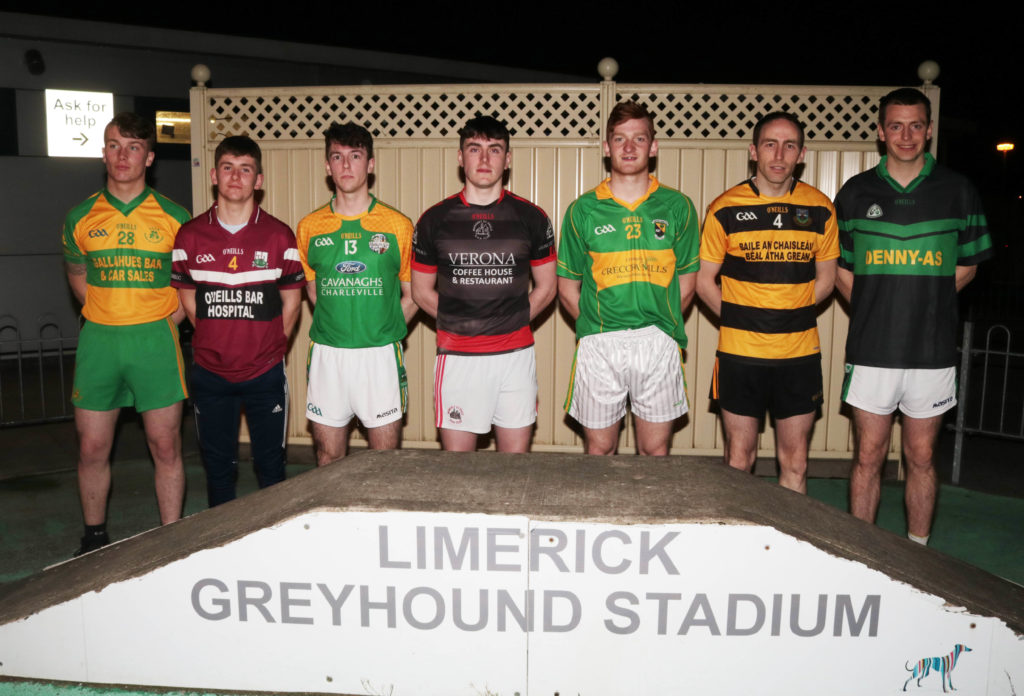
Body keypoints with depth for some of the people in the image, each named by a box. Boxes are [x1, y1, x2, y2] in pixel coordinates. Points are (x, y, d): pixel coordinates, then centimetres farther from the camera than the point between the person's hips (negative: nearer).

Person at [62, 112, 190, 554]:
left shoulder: (174, 217, 0)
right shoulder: (81, 218, 6)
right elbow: (78, 278, 19)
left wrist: (165, 320, -2)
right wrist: (107, 318, 7)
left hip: (155, 340, -2)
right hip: (98, 340, 2)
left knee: (165, 447, 2)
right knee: (92, 450, 8)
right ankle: (94, 540, 26)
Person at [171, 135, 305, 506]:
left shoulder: (279, 235, -3)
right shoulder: (190, 235, 1)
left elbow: (291, 300, 4)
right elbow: (187, 297, 10)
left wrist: (269, 346, 2)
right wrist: (216, 340, 7)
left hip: (265, 374, -1)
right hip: (210, 374, 2)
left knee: (271, 467, 7)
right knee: (218, 467, 13)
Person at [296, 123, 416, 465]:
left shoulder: (398, 225, 0)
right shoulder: (309, 227, 6)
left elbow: (412, 295, 6)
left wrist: (382, 331, -1)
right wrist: (334, 325, 7)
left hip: (380, 356, -2)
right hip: (327, 355, 2)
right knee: (328, 458, 11)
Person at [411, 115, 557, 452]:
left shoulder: (531, 218, 3)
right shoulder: (435, 219, 3)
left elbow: (546, 288, 12)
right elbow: (422, 291, 11)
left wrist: (510, 323, 6)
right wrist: (459, 324, 5)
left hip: (516, 355, 1)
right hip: (457, 358, 0)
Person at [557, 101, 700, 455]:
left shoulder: (677, 207, 5)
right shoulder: (583, 210, 4)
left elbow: (686, 283, 9)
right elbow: (568, 287, 7)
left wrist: (659, 323, 3)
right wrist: (596, 326, 1)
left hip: (659, 344, 1)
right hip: (599, 346, 0)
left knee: (655, 450, 10)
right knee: (599, 450, 9)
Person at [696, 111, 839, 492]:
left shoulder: (820, 208, 3)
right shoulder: (725, 209, -2)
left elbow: (825, 279, 13)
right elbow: (704, 281, 4)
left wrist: (790, 317, 3)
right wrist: (739, 320, 0)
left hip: (800, 355, 2)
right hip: (740, 354, -1)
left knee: (795, 462, 9)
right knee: (739, 457, 8)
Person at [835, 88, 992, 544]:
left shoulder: (958, 192, 3)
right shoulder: (855, 193, 4)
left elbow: (966, 267, 11)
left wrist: (924, 304, 1)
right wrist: (876, 311, 2)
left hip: (932, 351, 0)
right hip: (870, 350, 0)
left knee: (921, 458, 10)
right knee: (868, 457, 6)